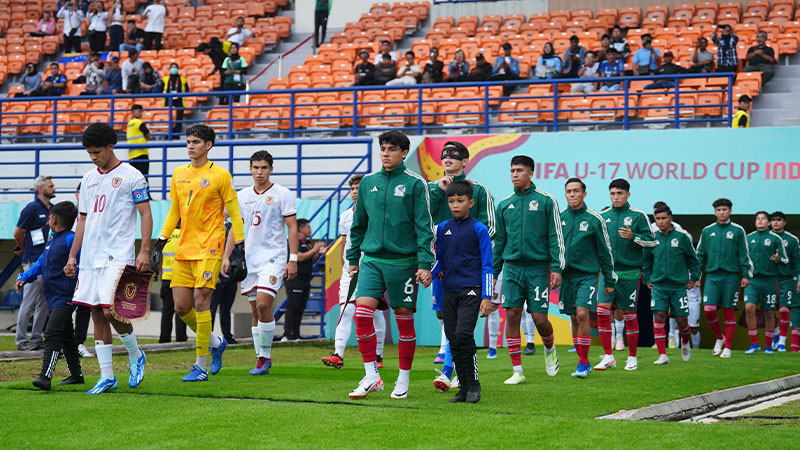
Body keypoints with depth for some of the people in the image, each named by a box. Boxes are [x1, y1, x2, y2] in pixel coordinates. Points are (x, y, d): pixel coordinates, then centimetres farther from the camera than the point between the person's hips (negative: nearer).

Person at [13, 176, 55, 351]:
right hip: (33, 262, -8)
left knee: (44, 303, 9)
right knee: (29, 303, -5)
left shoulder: (53, 209, 14)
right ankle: (21, 340, 0)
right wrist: (25, 250, 9)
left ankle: (36, 339, 16)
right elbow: (18, 233, -7)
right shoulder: (32, 208, -9)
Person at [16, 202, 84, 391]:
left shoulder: (71, 239, -12)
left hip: (65, 297, -10)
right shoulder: (52, 240, 16)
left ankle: (45, 377, -30)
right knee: (66, 337, 18)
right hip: (53, 297, 10)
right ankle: (76, 375, 29)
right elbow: (41, 263, 22)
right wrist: (24, 277, 12)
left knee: (52, 332, -21)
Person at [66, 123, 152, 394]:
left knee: (111, 311, -14)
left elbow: (146, 215, -4)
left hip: (118, 257, -6)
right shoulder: (89, 179, 16)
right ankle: (107, 376, 8)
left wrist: (144, 252, -13)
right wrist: (72, 256, 16)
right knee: (97, 314, 3)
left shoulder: (131, 176, -2)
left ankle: (135, 356, 13)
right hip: (90, 257, 6)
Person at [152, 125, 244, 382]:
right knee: (180, 306, 2)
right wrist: (159, 245, 16)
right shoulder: (179, 175, 13)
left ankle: (201, 367, -4)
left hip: (209, 248, -6)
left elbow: (234, 214, -1)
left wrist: (239, 249, -7)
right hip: (183, 250, 6)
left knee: (200, 302, -10)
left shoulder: (219, 175, -3)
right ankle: (216, 343, 26)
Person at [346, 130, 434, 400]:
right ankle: (371, 376, -3)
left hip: (403, 261, -3)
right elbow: (358, 224, 18)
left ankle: (403, 380, 15)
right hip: (371, 259, 3)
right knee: (362, 312, -12)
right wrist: (353, 259, 16)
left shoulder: (415, 184, -2)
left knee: (404, 318, 3)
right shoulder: (368, 183, 10)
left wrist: (425, 263, -11)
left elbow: (424, 226, -5)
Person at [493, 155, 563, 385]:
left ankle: (550, 350, 28)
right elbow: (499, 241, 15)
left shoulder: (546, 201, 0)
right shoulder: (504, 205, 10)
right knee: (512, 315, -5)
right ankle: (517, 370, 0)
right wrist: (493, 273, 12)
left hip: (538, 267, -3)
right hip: (512, 267, 3)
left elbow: (556, 236, 0)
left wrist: (557, 268, -8)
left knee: (539, 318, -4)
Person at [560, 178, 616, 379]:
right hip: (566, 275, 4)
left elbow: (605, 252, 3)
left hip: (588, 275, -4)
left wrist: (609, 281, 4)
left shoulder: (594, 219, -2)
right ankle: (583, 362, 17)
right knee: (574, 319, 7)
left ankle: (583, 363, -10)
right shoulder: (560, 218, 6)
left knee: (582, 315, -16)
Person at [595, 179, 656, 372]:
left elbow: (651, 242, -1)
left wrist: (633, 237, -17)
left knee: (629, 314, 4)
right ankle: (608, 357, -2)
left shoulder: (638, 216, -1)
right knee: (602, 311, -9)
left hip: (629, 272, -2)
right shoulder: (602, 216, 8)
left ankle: (632, 357, 16)